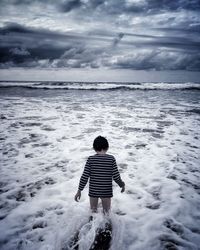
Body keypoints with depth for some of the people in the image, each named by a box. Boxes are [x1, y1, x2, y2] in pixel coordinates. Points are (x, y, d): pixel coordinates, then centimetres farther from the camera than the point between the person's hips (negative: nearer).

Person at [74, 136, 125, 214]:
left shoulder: (90, 159, -8)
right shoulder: (111, 159, -9)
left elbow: (85, 176, -7)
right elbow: (116, 176, -6)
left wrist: (79, 190, 2)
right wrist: (122, 185, 12)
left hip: (93, 191, 1)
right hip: (106, 192, 0)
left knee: (93, 211, 18)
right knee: (106, 212, 14)